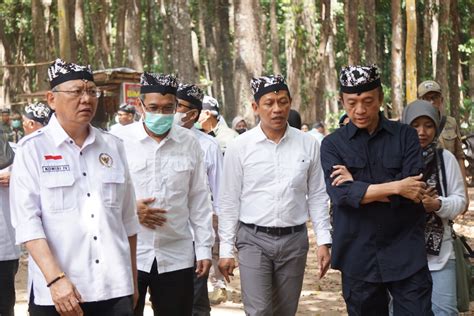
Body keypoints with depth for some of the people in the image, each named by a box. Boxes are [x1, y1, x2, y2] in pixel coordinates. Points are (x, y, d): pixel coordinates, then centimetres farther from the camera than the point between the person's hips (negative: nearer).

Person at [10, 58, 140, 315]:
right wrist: (55, 278, -18)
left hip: (115, 290, 3)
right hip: (56, 293, -3)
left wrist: (133, 280, 15)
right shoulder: (32, 149, -2)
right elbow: (27, 221, -9)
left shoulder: (112, 147, 9)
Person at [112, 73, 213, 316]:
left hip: (177, 257, 2)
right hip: (127, 254, -2)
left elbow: (199, 199, 8)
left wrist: (204, 248, 7)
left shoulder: (189, 142, 4)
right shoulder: (119, 140, -4)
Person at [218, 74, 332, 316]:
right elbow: (229, 201, 1)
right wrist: (226, 249, -1)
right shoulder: (240, 147, -3)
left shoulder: (308, 145, 2)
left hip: (294, 240, 2)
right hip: (253, 240, -2)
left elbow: (317, 197, 7)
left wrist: (323, 242, 2)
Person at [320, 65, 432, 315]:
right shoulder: (332, 144, 2)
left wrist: (359, 187, -10)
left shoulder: (406, 136, 2)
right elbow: (341, 194, -13)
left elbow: (414, 193, -10)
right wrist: (395, 187, -17)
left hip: (406, 256, 0)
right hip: (358, 257, 1)